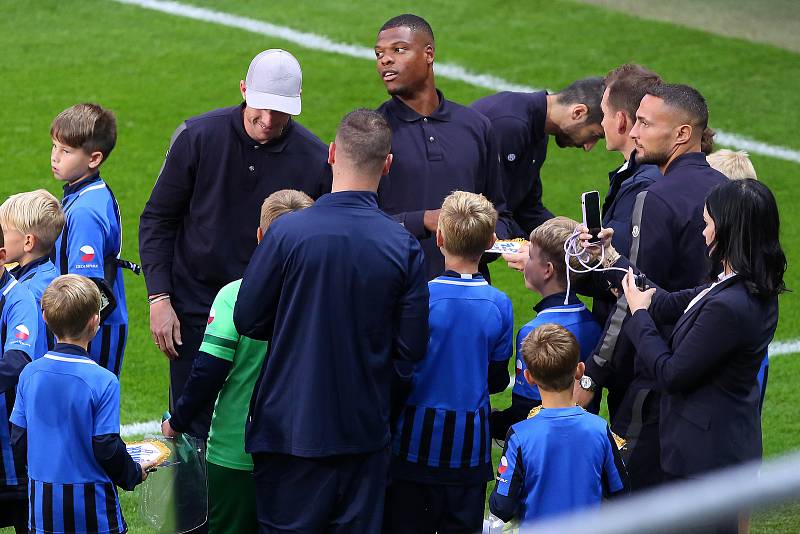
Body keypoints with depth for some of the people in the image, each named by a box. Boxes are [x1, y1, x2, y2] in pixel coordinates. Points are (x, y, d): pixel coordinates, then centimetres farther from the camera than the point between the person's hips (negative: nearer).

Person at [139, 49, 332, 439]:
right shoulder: (198, 137, -9)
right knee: (193, 430, 3)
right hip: (195, 308, 0)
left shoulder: (315, 160, -8)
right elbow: (157, 220, 0)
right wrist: (159, 298, -7)